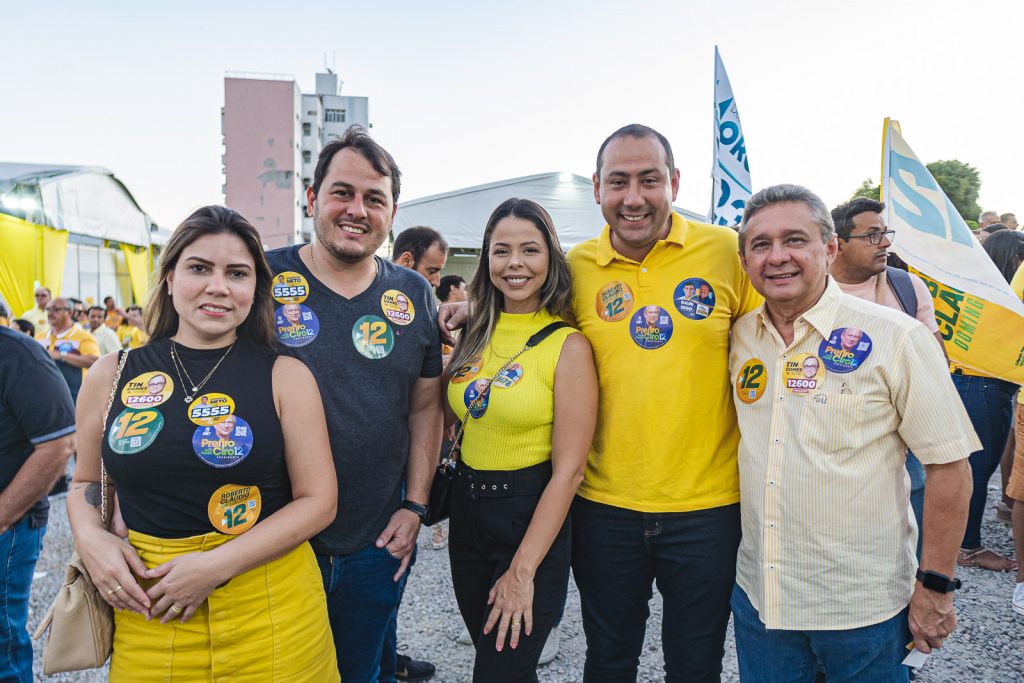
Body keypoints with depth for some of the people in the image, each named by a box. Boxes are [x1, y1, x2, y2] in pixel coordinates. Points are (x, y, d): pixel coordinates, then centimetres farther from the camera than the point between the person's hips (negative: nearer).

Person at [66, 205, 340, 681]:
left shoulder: (285, 376, -6)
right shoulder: (112, 375, 1)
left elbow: (318, 499, -8)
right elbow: (85, 483, 14)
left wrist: (215, 566, -15)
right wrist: (90, 538, -7)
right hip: (146, 616, 2)